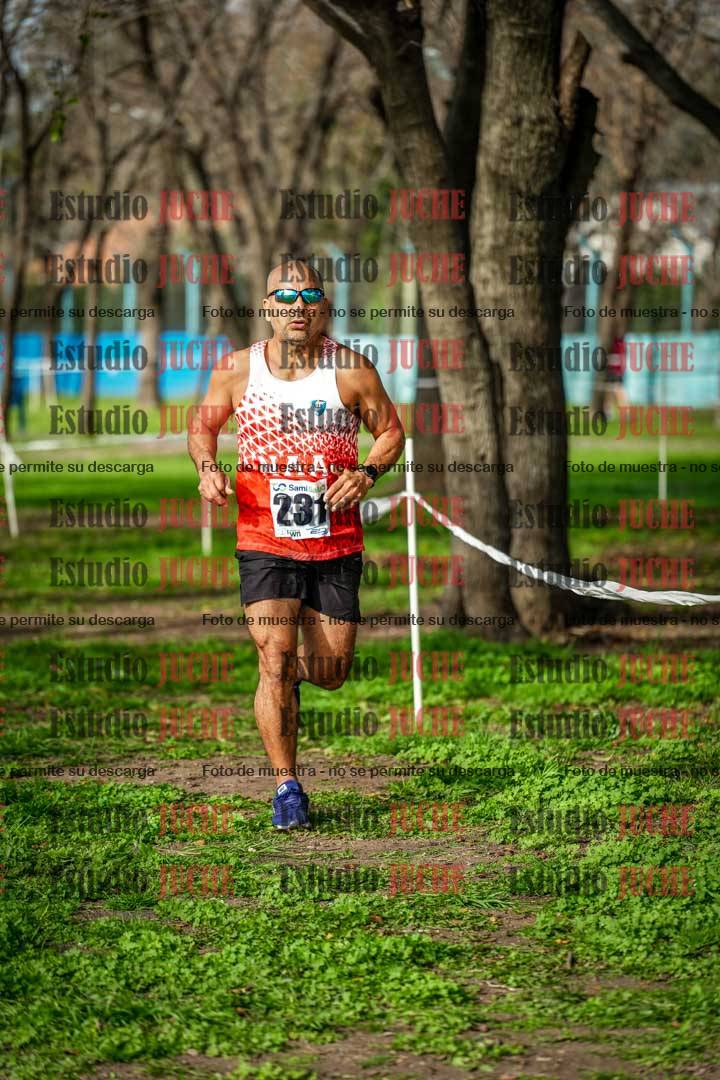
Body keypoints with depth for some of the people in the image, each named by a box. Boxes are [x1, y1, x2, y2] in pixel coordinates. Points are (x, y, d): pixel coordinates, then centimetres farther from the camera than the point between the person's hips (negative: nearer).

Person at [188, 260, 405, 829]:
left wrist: (368, 472, -12)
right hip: (265, 540, -1)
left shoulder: (352, 370, -5)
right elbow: (203, 425, 14)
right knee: (274, 659, -13)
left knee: (331, 673, 5)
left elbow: (391, 430, 6)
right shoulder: (237, 370, -1)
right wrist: (208, 469, -6)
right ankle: (287, 787, -1)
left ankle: (299, 665, 43)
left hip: (337, 544, 1)